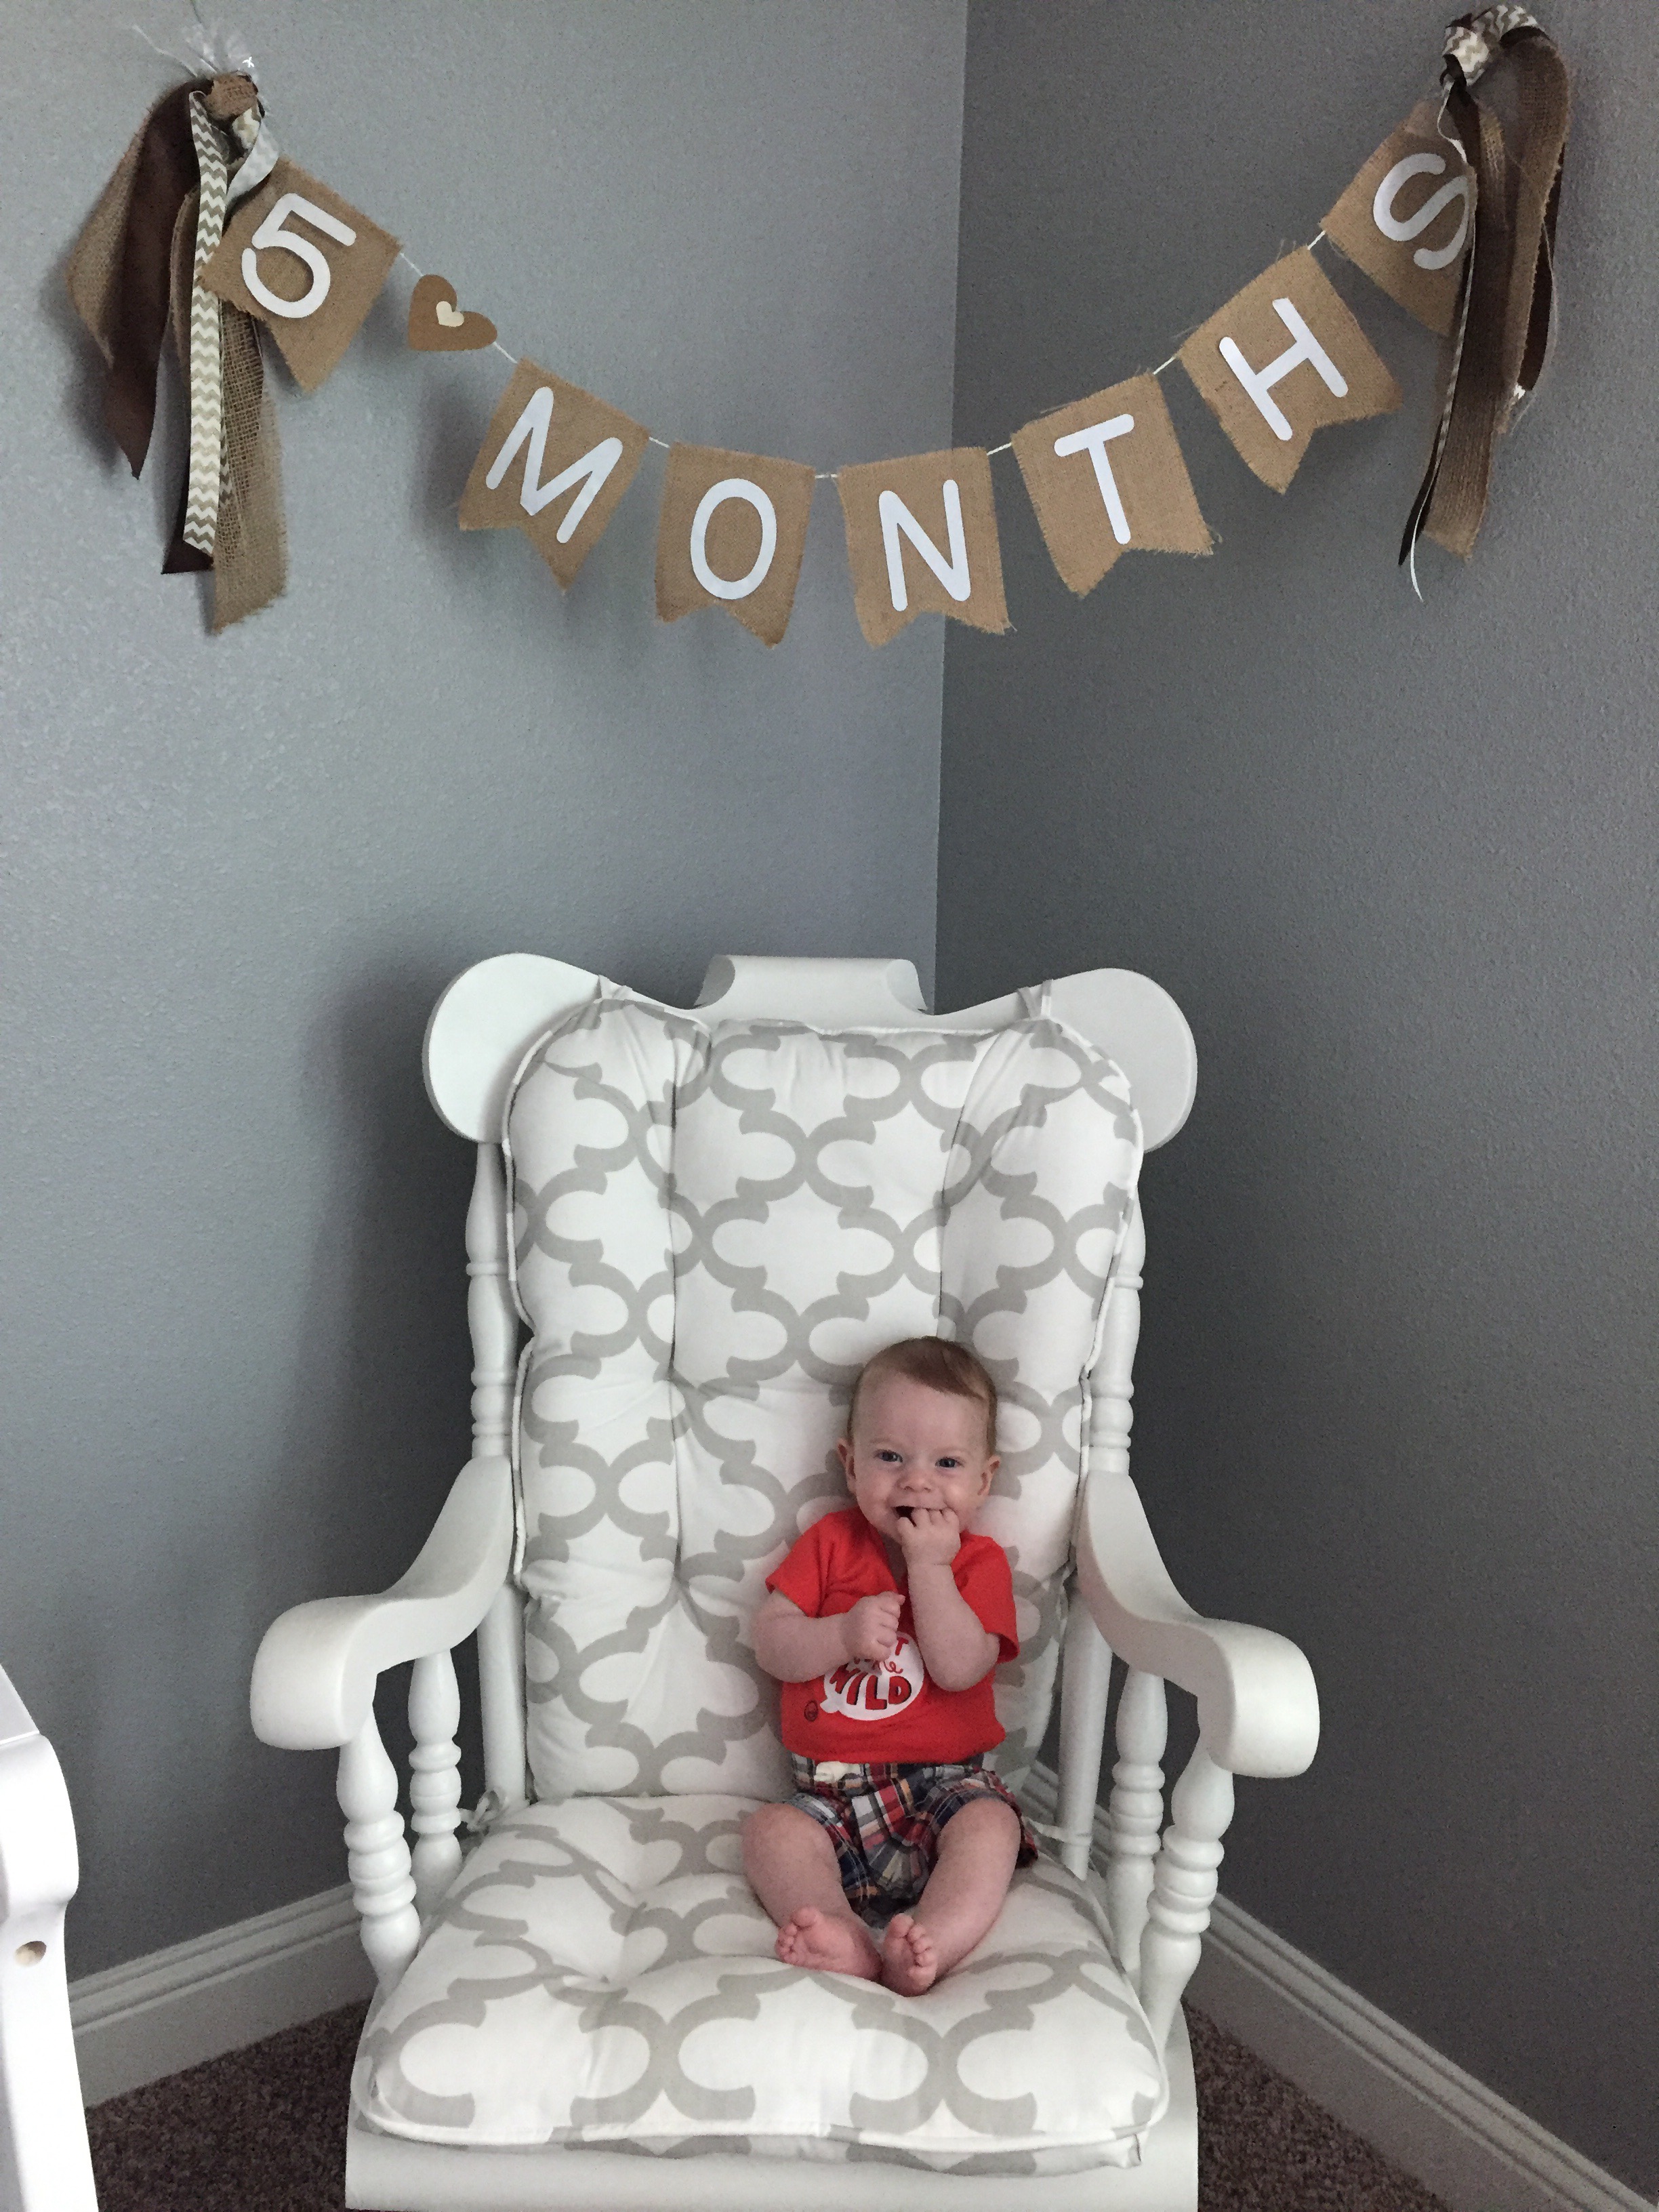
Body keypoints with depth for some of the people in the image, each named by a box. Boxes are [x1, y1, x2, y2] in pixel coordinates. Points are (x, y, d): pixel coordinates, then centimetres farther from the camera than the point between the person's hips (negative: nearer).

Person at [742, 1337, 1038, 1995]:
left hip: (944, 1784, -2)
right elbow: (771, 1646, -1)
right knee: (769, 1831, -24)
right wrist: (845, 1633, -18)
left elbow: (959, 1668, -15)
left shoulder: (980, 1562, 1)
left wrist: (930, 1564, -17)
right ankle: (847, 1939, -43)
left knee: (990, 1824, -31)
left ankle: (927, 1951, -46)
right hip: (832, 1795, 2)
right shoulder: (831, 1542, 6)